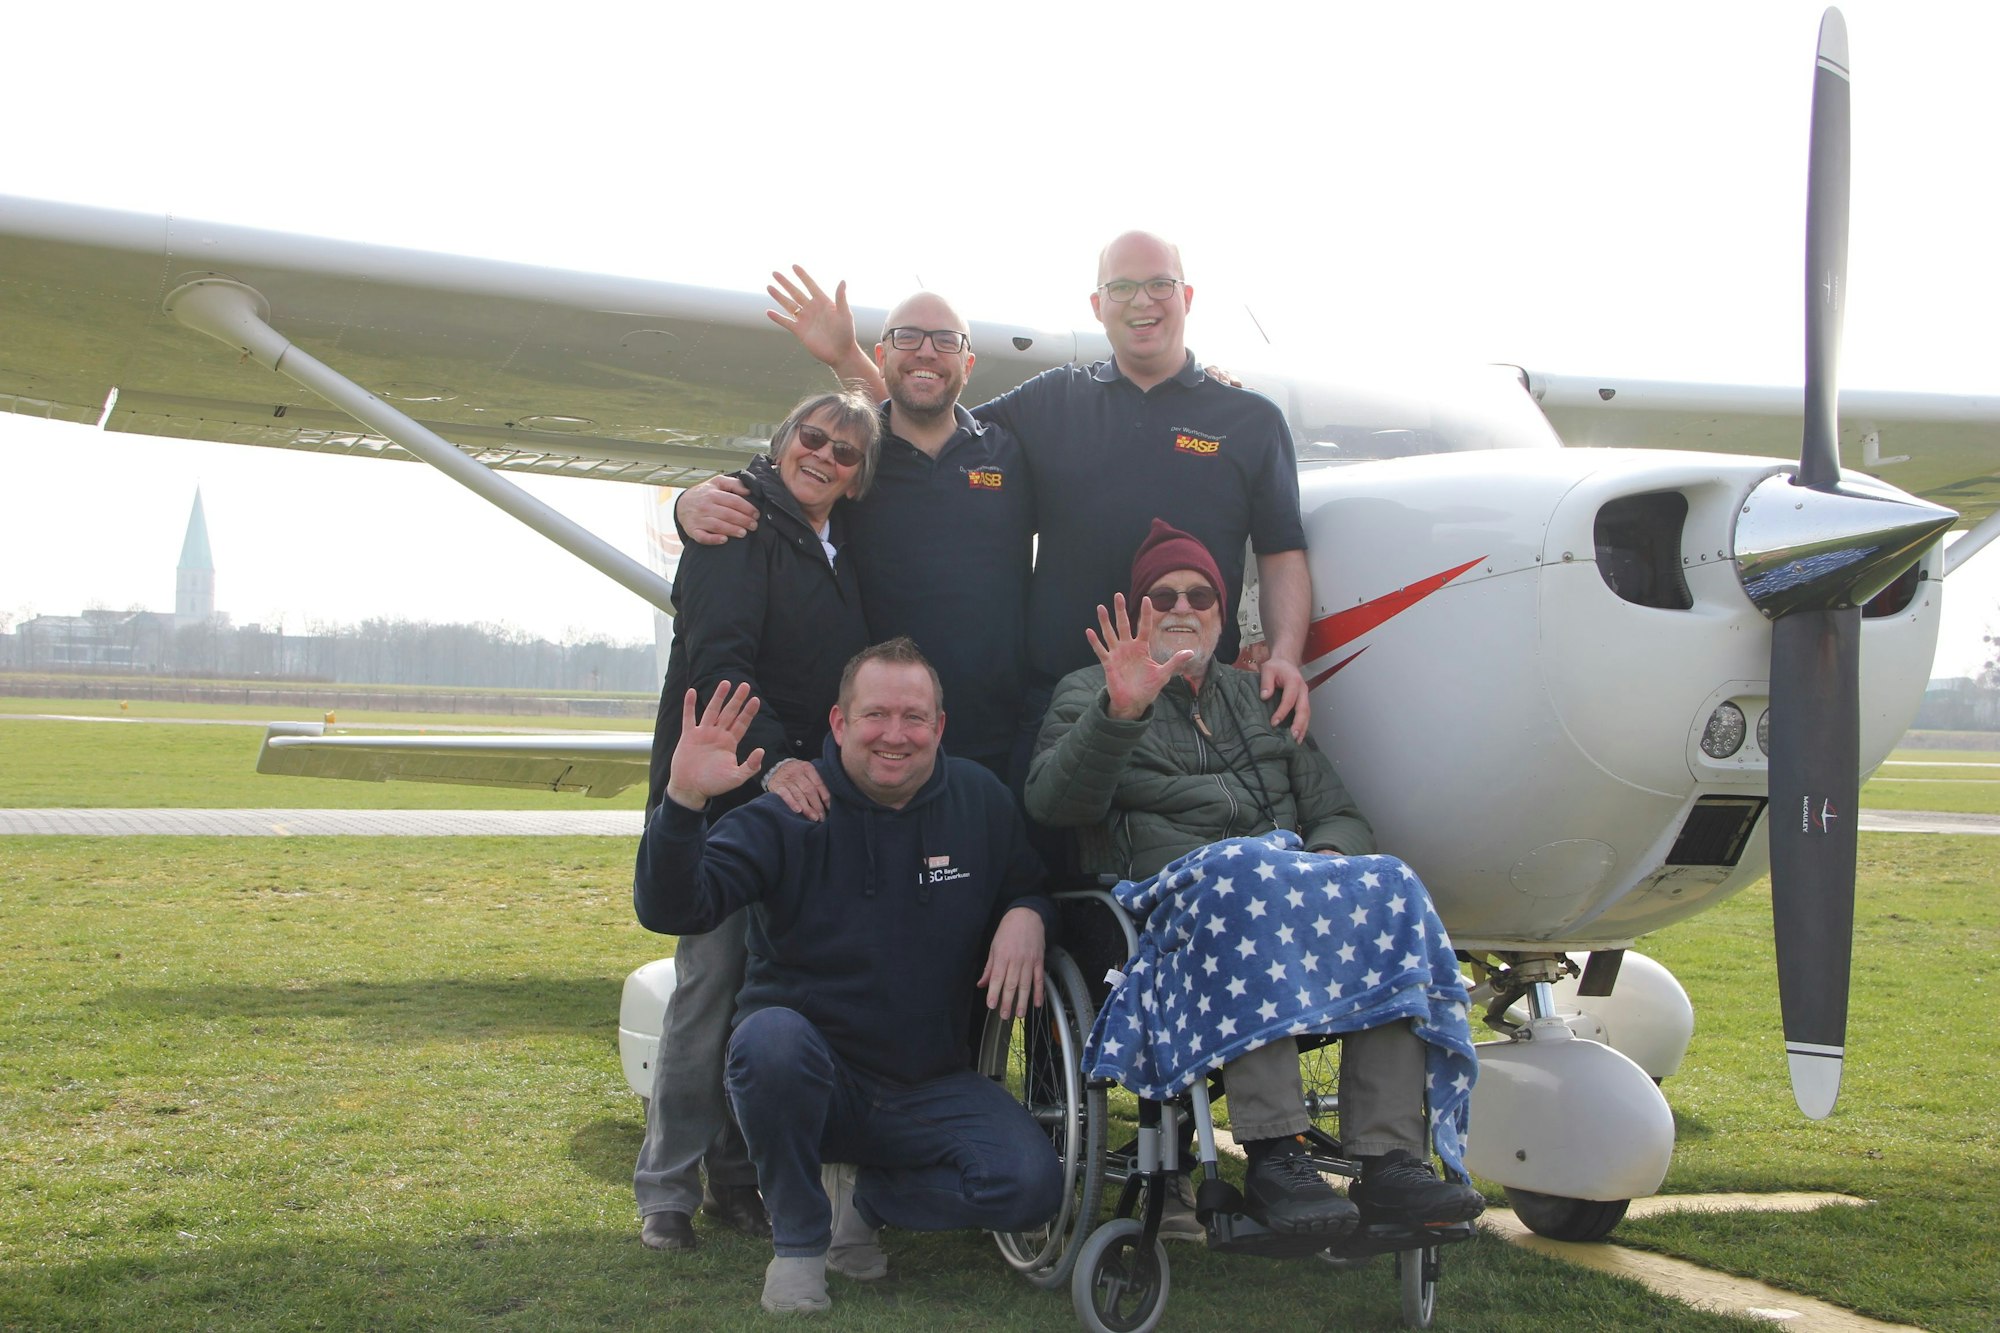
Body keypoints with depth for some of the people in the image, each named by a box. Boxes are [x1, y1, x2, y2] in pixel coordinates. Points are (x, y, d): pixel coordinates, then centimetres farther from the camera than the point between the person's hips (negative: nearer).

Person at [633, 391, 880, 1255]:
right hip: (722, 789, -6)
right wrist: (769, 758, -27)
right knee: (711, 979, -7)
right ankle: (666, 1189, 2)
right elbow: (717, 657, -16)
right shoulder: (741, 525, -4)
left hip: (807, 789, 6)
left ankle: (738, 1179, 14)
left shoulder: (841, 551, 17)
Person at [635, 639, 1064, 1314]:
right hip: (807, 1072, -2)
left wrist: (1026, 915, -10)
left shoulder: (981, 799, 0)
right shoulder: (789, 813, -12)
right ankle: (799, 1238, -12)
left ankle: (860, 1196, 5)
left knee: (1032, 1185, -22)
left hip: (929, 1089, 3)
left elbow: (1029, 884, 16)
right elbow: (670, 909, -22)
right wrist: (683, 801, -40)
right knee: (771, 1037, -37)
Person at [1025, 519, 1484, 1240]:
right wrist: (1120, 712, -20)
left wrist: (1330, 857, -4)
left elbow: (1339, 814, 22)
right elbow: (1053, 802, -3)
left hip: (1292, 879, 4)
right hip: (1172, 900, -4)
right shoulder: (1090, 693, 18)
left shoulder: (1258, 697, 30)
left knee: (1385, 887, -28)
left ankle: (1391, 1161, -37)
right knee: (1246, 875, -38)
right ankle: (1274, 1160, -44)